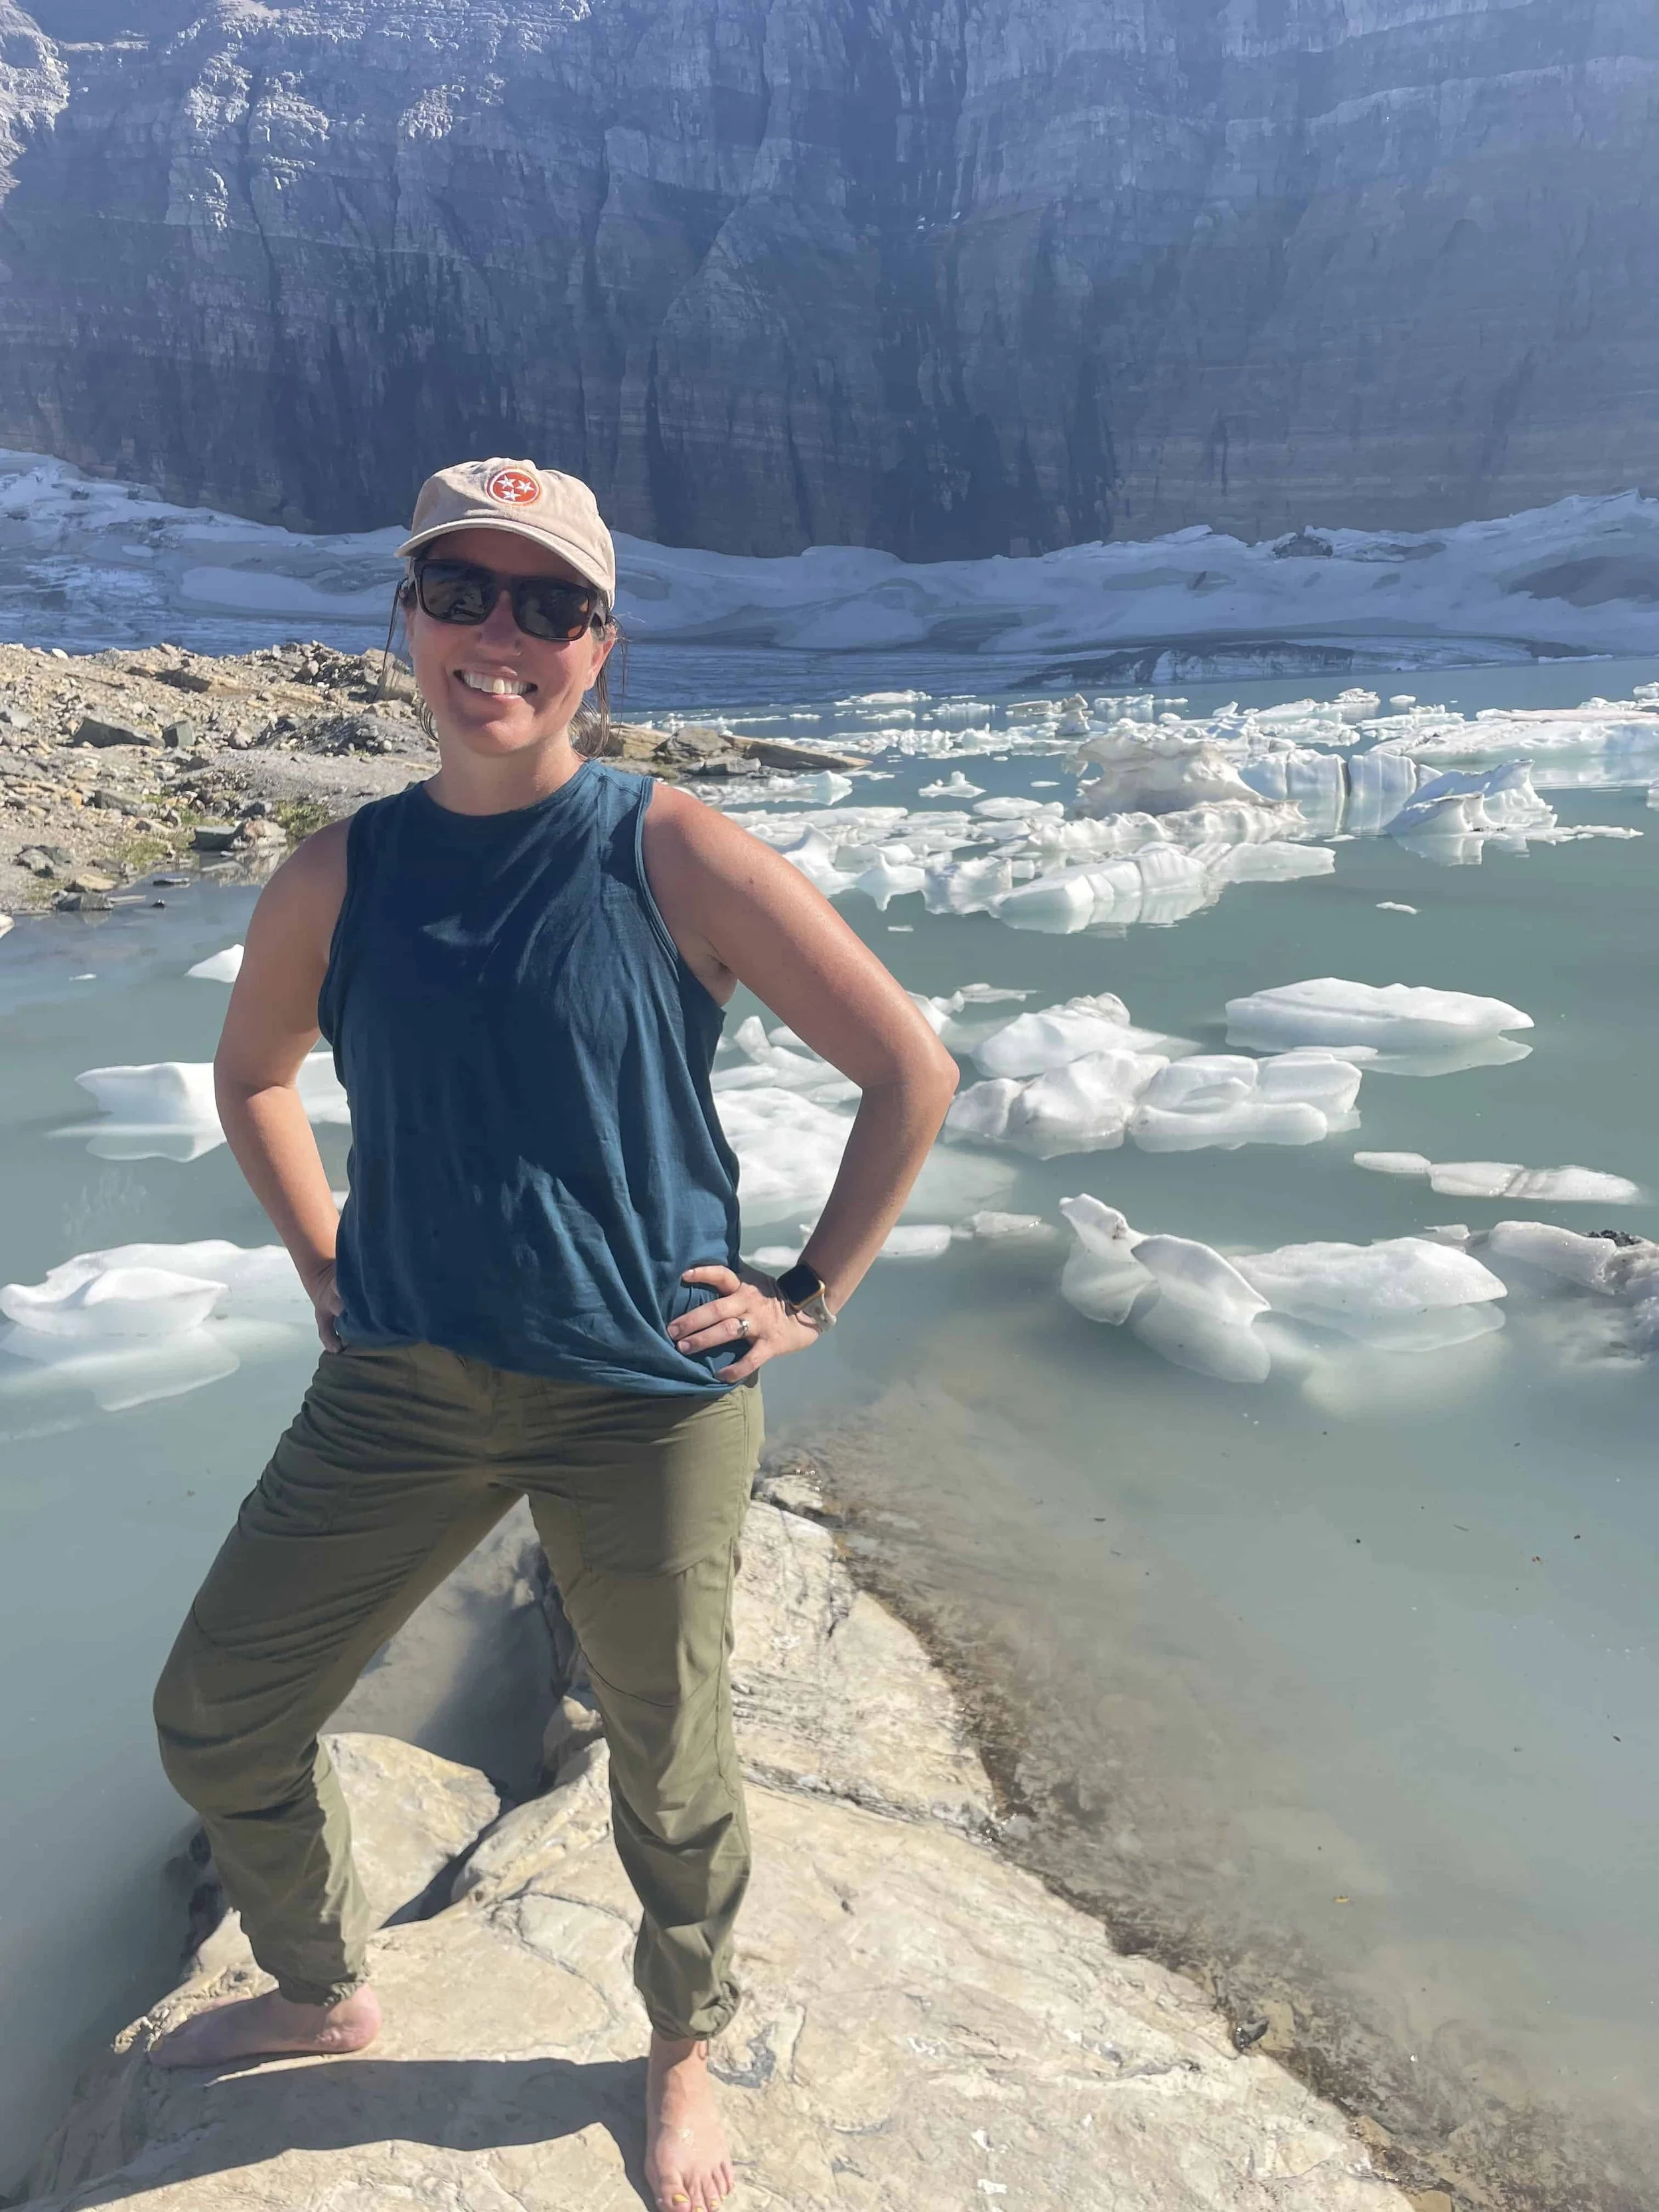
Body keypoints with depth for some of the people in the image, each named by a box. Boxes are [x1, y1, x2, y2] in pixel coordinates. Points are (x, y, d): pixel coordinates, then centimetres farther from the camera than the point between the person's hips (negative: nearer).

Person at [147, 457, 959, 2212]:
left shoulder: (675, 857, -12)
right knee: (214, 1717, 14)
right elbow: (251, 1075, 18)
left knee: (668, 1762, 14)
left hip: (650, 1400, -3)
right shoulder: (339, 876, -1)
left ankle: (683, 2055, 46)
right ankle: (322, 1993, 46)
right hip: (399, 1389, 4)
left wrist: (810, 1296, -7)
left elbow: (911, 1071, -8)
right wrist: (323, 1262, 9)